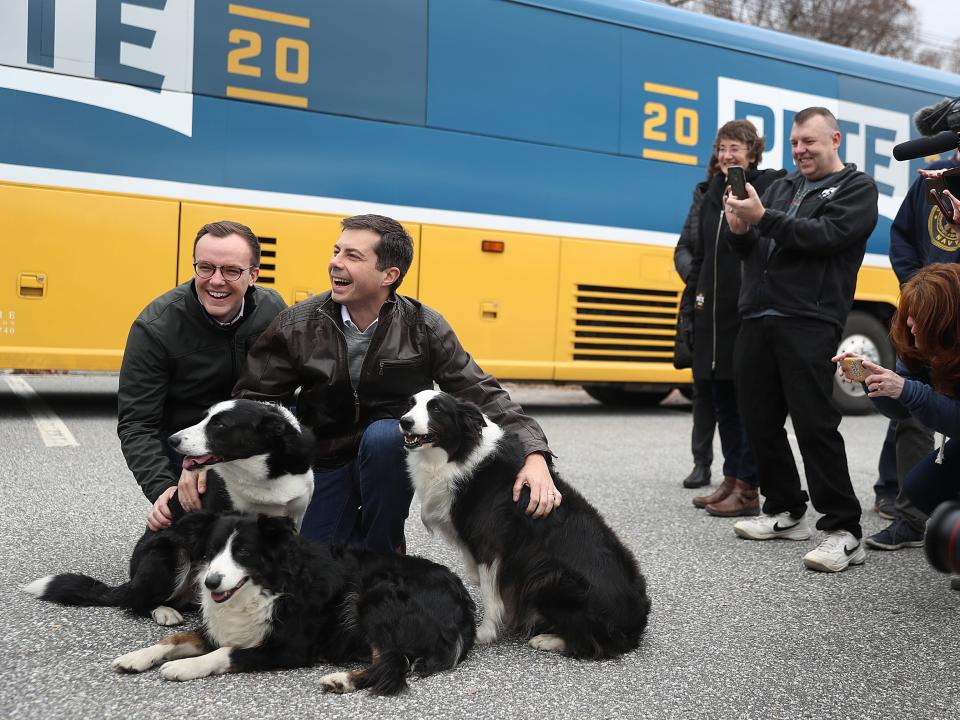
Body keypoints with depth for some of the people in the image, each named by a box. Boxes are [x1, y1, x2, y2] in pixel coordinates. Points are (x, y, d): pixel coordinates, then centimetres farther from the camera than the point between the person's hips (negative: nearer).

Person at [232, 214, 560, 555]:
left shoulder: (423, 326, -12)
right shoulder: (297, 326, -10)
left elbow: (482, 394, -14)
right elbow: (252, 402, -5)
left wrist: (534, 454, -28)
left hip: (393, 451, -1)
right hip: (326, 463, 1)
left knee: (383, 434, -35)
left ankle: (384, 552, -11)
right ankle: (359, 531, 24)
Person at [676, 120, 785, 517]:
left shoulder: (770, 186, -5)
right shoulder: (712, 194, 15)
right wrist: (694, 295, 14)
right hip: (713, 313, 7)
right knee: (720, 397, 13)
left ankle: (748, 490, 7)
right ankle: (730, 480, 24)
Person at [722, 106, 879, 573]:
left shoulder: (856, 188, 5)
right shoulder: (781, 187, 23)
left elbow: (826, 236, -13)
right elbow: (752, 249, 19)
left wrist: (763, 218, -17)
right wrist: (741, 231, -4)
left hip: (808, 323, -6)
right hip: (756, 319, 7)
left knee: (815, 426, -10)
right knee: (760, 422, 8)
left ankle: (844, 531, -3)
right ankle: (785, 512, 23)